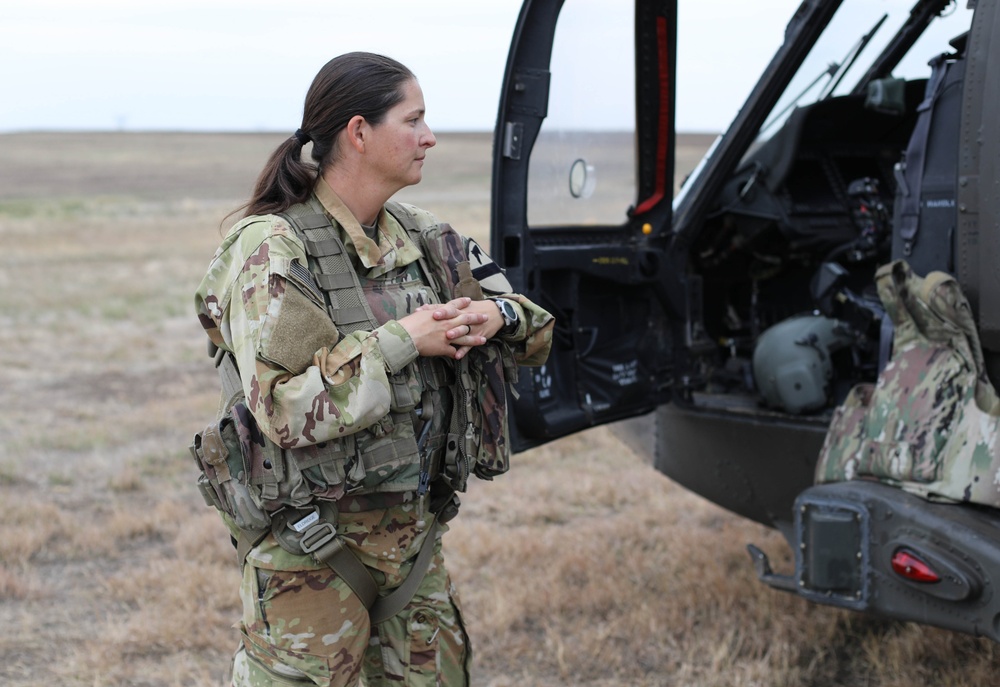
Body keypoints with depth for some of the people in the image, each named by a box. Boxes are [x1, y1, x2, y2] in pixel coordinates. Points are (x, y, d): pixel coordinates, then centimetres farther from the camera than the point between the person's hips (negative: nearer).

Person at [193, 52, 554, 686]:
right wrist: (404, 340, -23)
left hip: (415, 529, 7)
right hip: (310, 546, -7)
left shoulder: (420, 237, 5)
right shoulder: (272, 249, -15)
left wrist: (495, 314, -10)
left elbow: (538, 333, 12)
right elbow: (286, 408, -26)